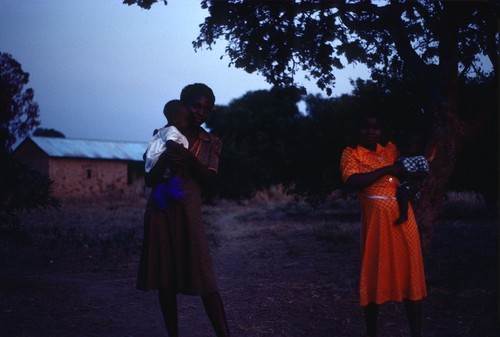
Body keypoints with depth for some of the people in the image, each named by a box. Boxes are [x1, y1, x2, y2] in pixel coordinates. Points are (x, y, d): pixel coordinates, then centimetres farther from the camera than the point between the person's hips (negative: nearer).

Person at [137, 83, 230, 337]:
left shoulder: (211, 143, 8)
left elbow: (210, 180, -4)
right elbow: (149, 180, 2)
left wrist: (189, 159, -20)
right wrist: (164, 160, -19)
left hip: (189, 212, -1)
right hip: (160, 211, 1)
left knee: (204, 279, -9)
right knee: (165, 277, 3)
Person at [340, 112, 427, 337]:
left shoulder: (391, 149, 15)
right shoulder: (351, 153, 1)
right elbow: (353, 181, -16)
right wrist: (386, 170, -13)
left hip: (403, 216, 4)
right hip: (375, 218, -4)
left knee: (410, 272, 4)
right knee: (375, 272, 3)